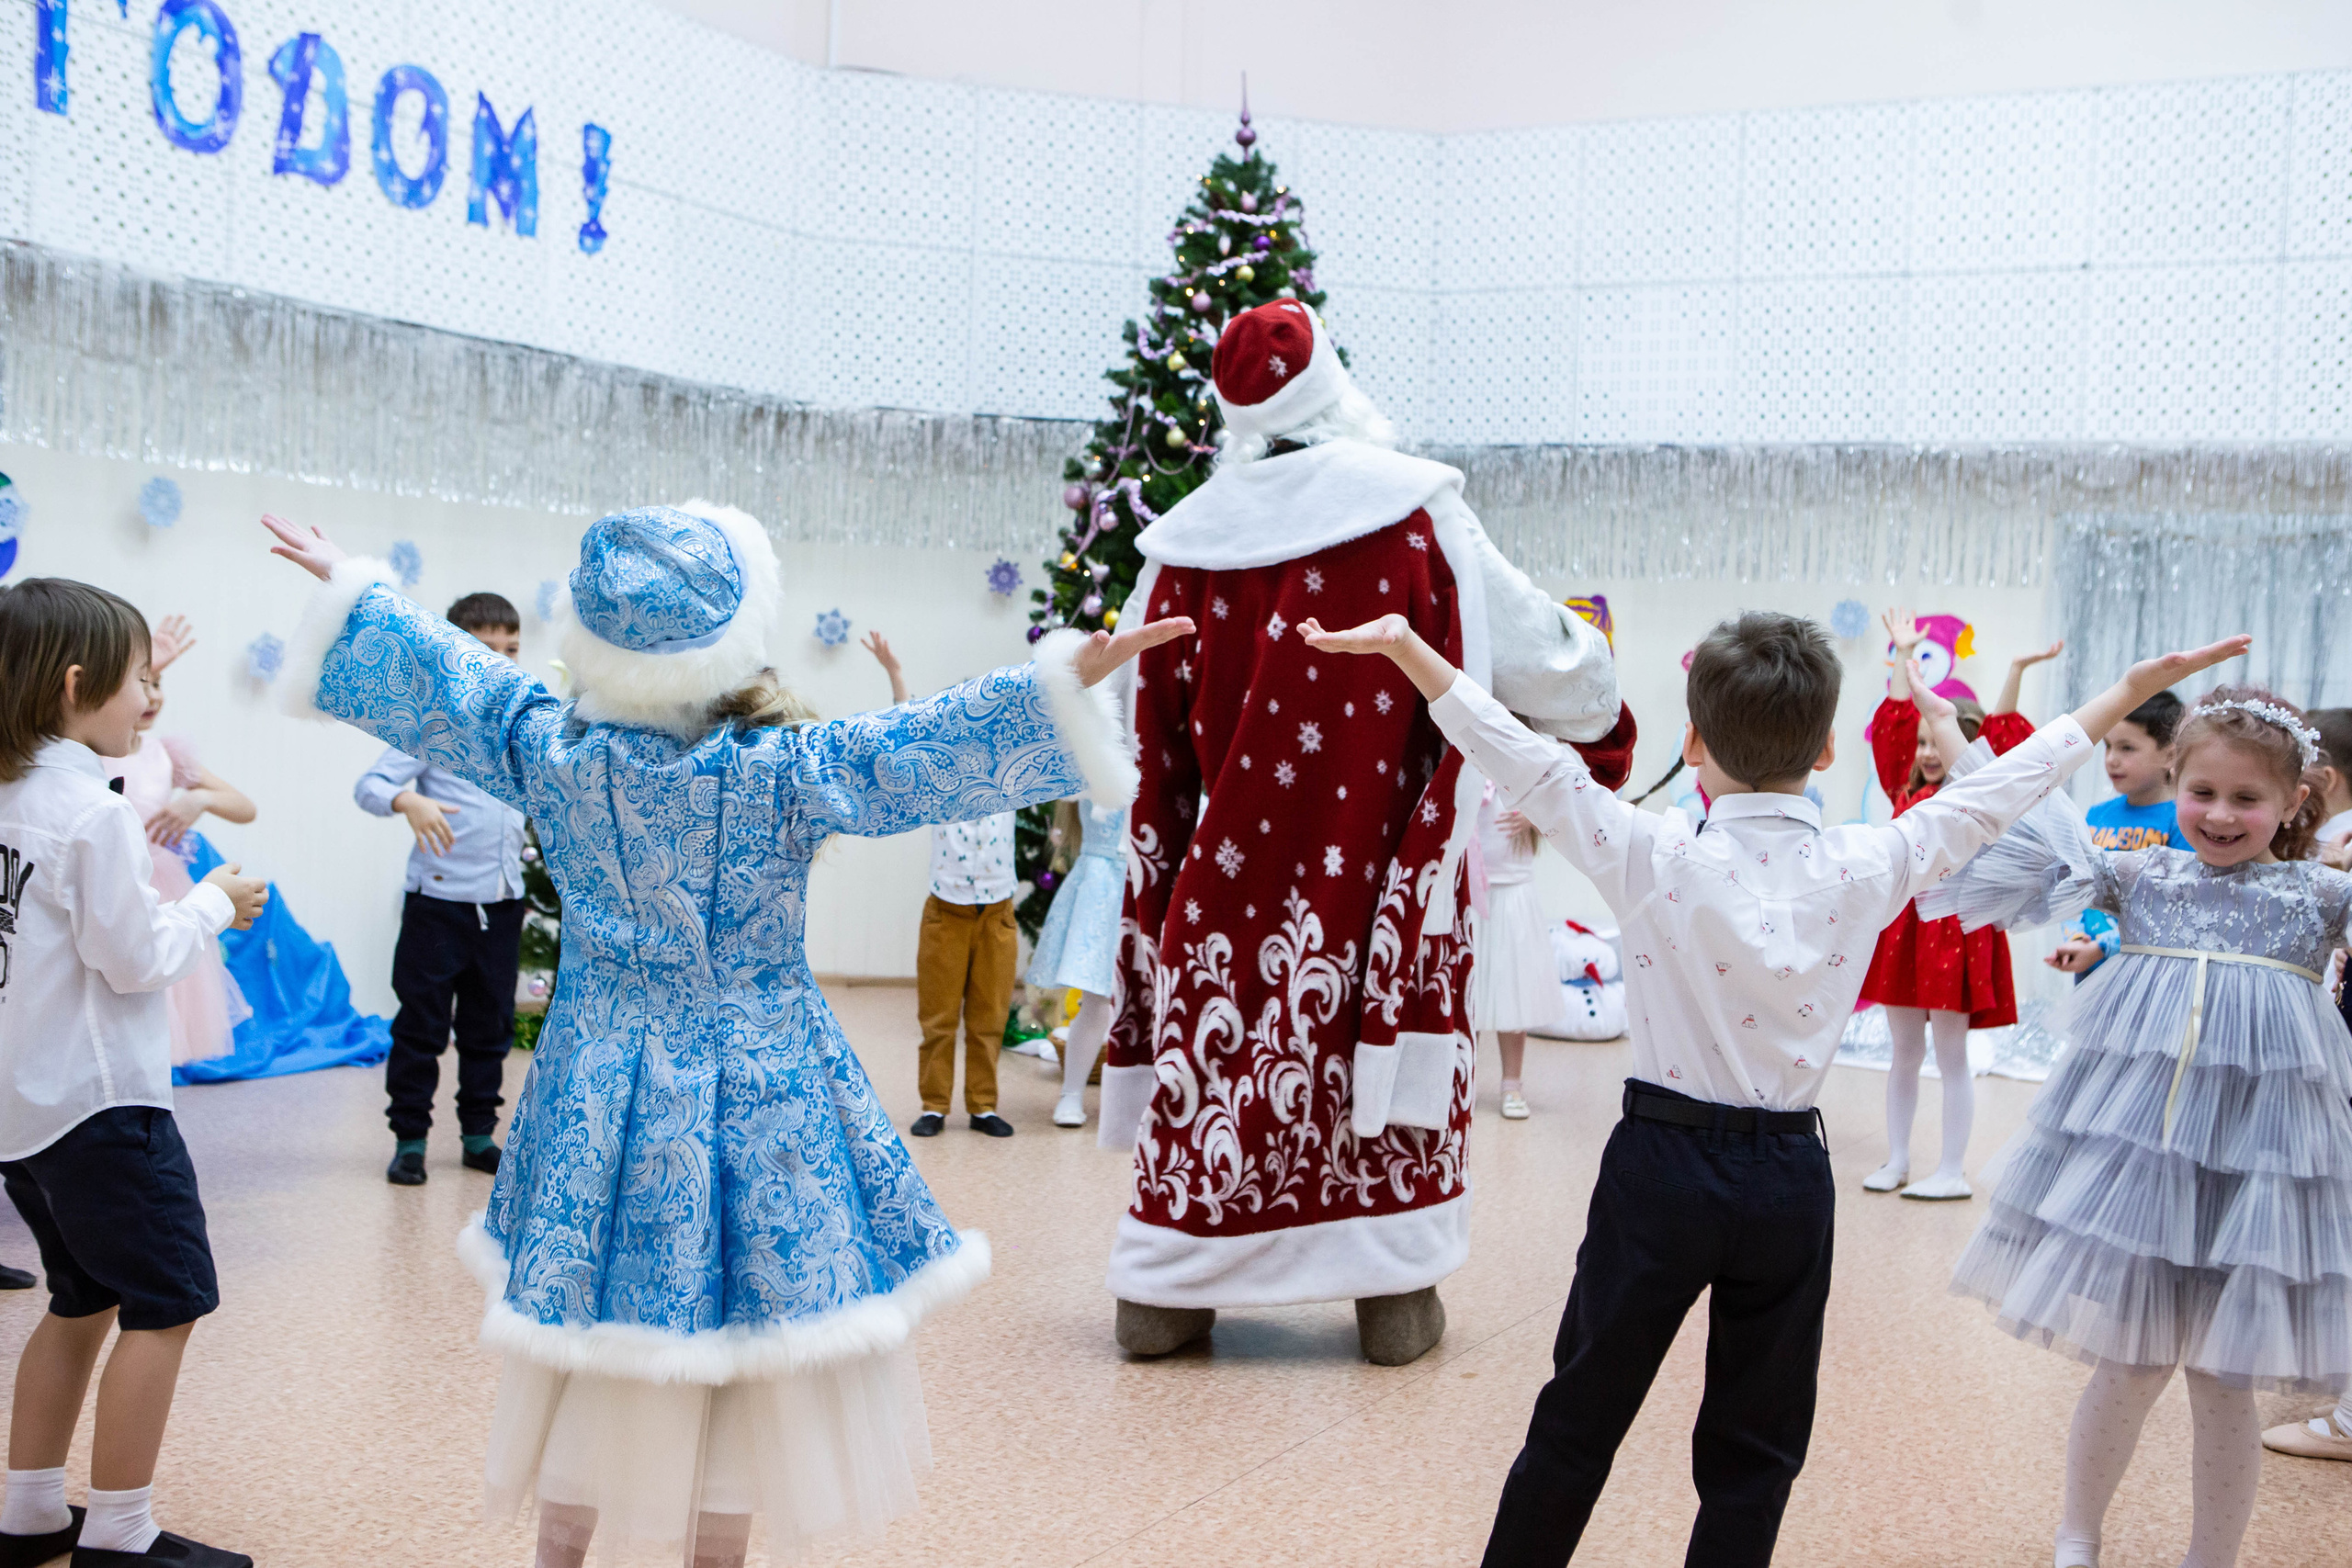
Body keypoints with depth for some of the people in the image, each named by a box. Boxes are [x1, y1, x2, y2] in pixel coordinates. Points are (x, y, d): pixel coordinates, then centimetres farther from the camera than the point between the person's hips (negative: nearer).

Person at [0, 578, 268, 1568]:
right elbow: (136, 959, -15)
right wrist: (214, 905, -1)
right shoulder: (94, 810, -18)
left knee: (83, 1300, 20)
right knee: (165, 1305, -2)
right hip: (99, 1099, -9)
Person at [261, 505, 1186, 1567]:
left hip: (600, 1082, 3)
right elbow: (933, 752, -19)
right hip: (757, 1088, -3)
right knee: (746, 1322, 11)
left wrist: (354, 591, 20)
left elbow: (443, 684, 6)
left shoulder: (553, 748, -7)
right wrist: (1062, 683, -19)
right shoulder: (789, 769, -16)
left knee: (586, 1333, 17)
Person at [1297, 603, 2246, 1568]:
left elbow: (1529, 766, -14)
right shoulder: (1868, 869, -6)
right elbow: (1997, 791, 4)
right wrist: (2129, 691, 16)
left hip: (1663, 1164, -2)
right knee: (1754, 1456, 14)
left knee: (1578, 1424, 11)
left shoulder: (1657, 859, -13)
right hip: (1790, 1174, 2)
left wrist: (1407, 646, -11)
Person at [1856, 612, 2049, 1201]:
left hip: (1954, 924, -5)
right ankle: (1897, 1160, 20)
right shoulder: (1906, 790, 11)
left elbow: (1998, 740, -13)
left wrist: (2016, 672, -17)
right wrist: (1905, 656, 16)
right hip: (1903, 924, 5)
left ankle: (1953, 1172, 6)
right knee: (1904, 1052, 12)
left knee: (1951, 1056, 0)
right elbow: (1896, 722, 15)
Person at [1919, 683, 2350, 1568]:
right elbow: (2015, 847, 3)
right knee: (2130, 1366, 7)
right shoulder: (2138, 875, 5)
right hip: (2137, 1141, 0)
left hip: (2258, 1153, 0)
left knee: (2222, 1380, 7)